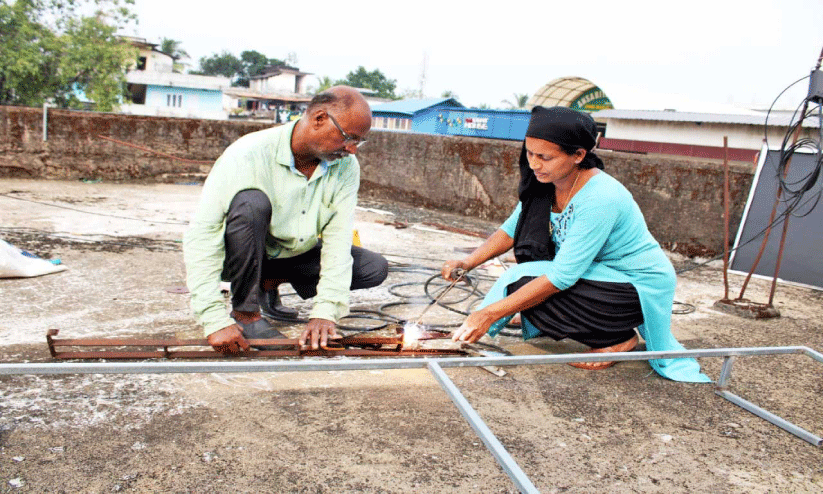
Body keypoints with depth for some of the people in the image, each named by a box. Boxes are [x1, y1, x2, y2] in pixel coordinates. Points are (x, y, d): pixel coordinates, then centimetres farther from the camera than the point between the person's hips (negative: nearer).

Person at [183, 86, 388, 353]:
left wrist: (325, 312, -29)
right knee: (252, 202, -35)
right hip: (243, 255, -5)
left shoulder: (346, 167, -14)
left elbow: (338, 237, -19)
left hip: (295, 255, 5)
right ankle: (245, 312, -17)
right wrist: (215, 321, -40)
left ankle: (270, 285, 4)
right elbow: (200, 237, -33)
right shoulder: (249, 155, -29)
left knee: (375, 268, -10)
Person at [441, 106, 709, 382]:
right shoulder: (545, 183, -7)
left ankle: (619, 339, -4)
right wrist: (468, 263, -13)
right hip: (601, 275, 8)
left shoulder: (600, 199, -30)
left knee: (524, 283, -21)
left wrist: (491, 313, -32)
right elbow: (512, 230, 4)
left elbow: (562, 276, -32)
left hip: (639, 287, -8)